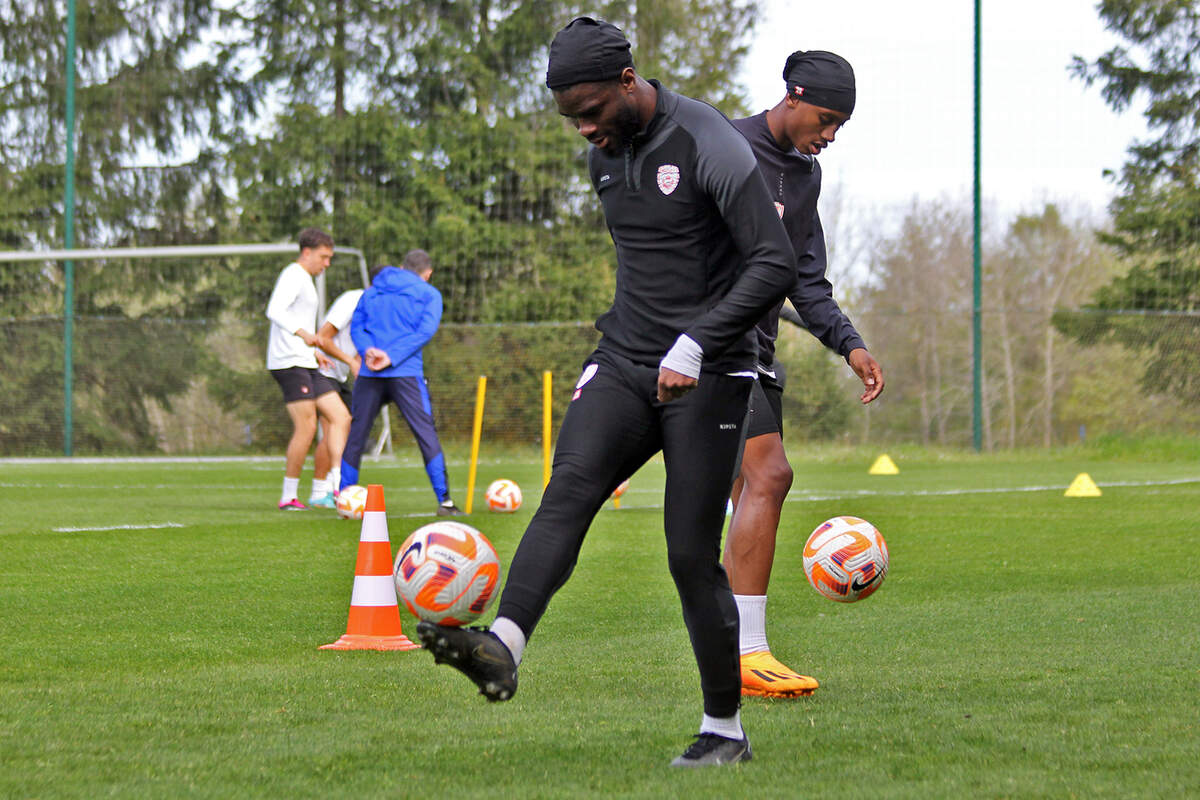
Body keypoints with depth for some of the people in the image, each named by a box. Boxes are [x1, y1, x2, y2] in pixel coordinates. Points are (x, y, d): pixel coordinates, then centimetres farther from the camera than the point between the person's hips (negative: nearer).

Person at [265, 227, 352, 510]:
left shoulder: (304, 280, 23)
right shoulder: (293, 276, -8)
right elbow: (274, 311, -25)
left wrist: (313, 352, 35)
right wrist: (302, 334, -39)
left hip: (304, 364, 10)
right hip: (289, 362, -10)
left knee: (340, 417, 2)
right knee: (306, 427, -12)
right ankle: (288, 496, -5)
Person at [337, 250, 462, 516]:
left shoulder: (371, 292, 20)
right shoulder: (429, 294, 8)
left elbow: (356, 326, 7)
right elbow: (425, 331, -6)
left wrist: (368, 350, -8)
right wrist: (392, 357, -11)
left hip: (369, 374, 3)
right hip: (406, 374, -3)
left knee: (356, 435, 11)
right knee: (426, 434, -2)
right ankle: (444, 499, -9)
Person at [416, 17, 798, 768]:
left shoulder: (710, 146, -15)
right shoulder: (605, 156, 9)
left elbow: (775, 264, -22)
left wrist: (696, 344, -30)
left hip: (706, 378, -6)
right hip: (625, 366, 6)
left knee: (692, 556, -6)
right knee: (570, 485, -21)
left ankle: (725, 729, 10)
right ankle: (503, 647, -40)